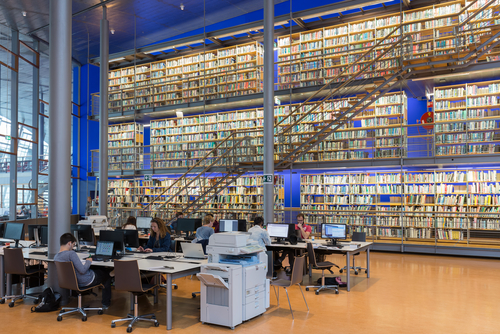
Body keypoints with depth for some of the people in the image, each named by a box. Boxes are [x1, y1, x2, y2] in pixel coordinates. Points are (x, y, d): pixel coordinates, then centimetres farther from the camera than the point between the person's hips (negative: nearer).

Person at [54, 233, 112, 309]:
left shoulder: (56, 257, -5)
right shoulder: (71, 253, -30)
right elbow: (82, 270, -31)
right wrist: (88, 261, -13)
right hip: (85, 281, -8)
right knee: (106, 275, 18)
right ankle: (106, 303, 25)